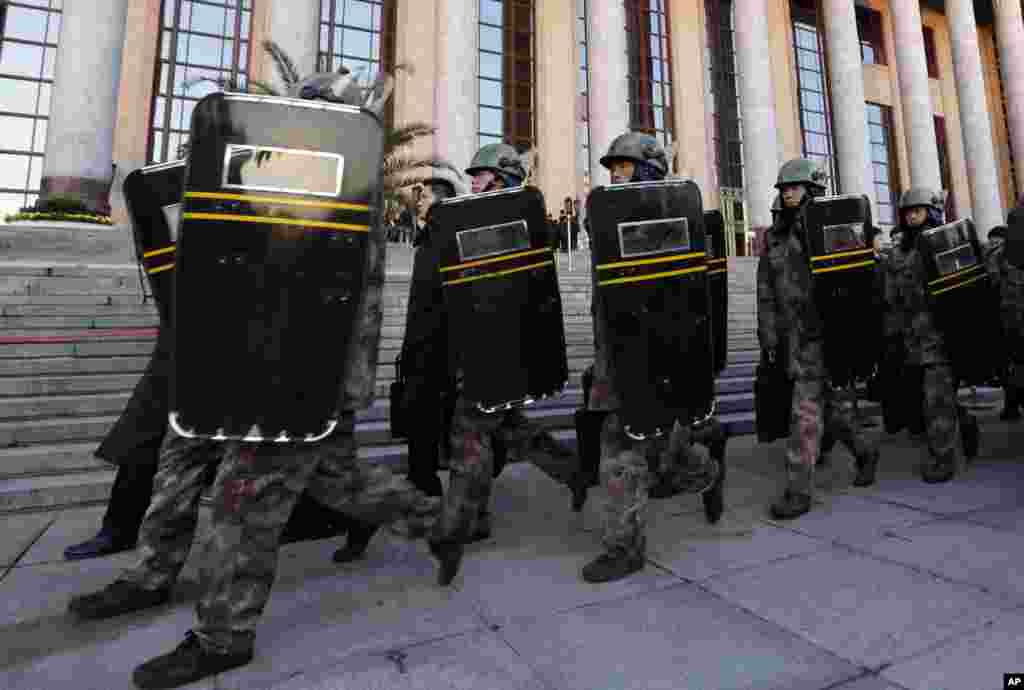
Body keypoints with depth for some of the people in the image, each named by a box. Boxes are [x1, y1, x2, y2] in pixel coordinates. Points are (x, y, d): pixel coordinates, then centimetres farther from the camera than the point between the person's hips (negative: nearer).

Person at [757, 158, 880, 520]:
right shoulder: (774, 236, 12)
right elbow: (765, 290, 8)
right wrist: (768, 335, 1)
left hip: (822, 328, -5)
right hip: (791, 330, 5)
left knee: (806, 408, -9)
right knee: (824, 399, 16)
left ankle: (799, 490, -3)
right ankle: (864, 451, 41)